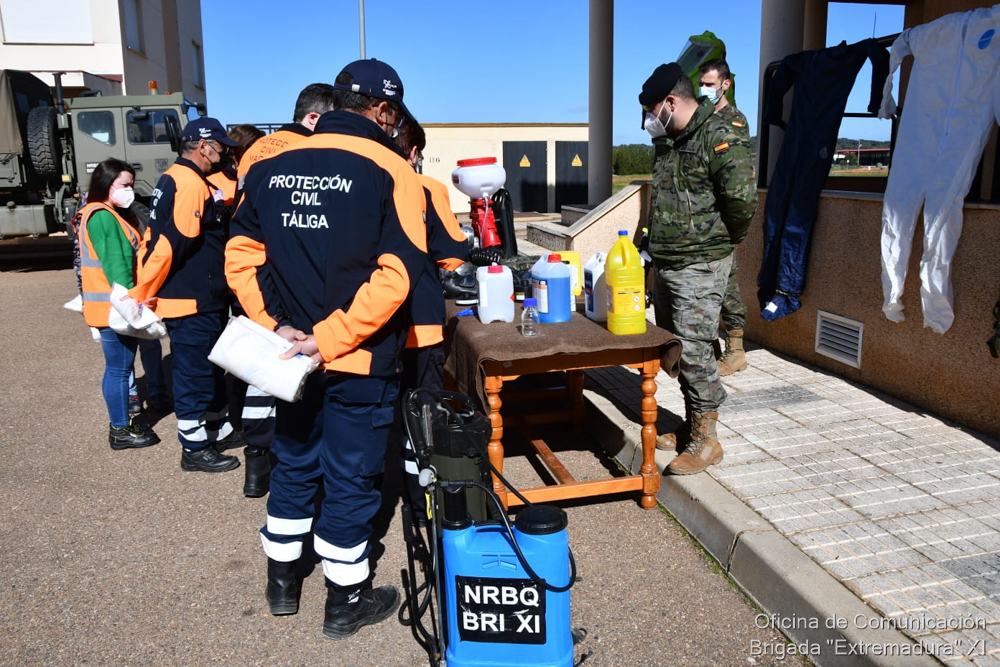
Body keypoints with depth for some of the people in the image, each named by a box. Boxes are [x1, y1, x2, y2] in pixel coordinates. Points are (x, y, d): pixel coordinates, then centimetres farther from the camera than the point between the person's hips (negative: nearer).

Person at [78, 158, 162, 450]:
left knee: (119, 367, 16)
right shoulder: (102, 216, -14)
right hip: (113, 307, -10)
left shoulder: (108, 215, 18)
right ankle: (121, 431, 7)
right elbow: (115, 265, -21)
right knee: (119, 369, -2)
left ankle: (122, 422, 27)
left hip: (116, 307, 10)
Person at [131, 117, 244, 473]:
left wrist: (146, 290, 13)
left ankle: (219, 430, 34)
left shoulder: (173, 179, 16)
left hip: (202, 299, 10)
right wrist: (143, 293, -16)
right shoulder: (189, 183, -18)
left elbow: (157, 239, 16)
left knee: (209, 368, 20)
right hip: (191, 301, -10)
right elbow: (171, 244, -23)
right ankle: (195, 448, 12)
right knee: (195, 373, 0)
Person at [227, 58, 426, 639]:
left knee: (294, 466, 22)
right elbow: (395, 275, -20)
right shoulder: (390, 171, -11)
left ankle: (282, 583, 38)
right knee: (350, 479, 10)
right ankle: (346, 601, 26)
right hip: (362, 361, -5)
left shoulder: (271, 167, 4)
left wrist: (276, 324, -3)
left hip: (294, 355, 5)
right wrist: (330, 339, -17)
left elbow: (241, 257, 0)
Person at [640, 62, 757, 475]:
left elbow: (742, 197, -23)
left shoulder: (720, 137, -14)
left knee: (694, 351, -7)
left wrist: (726, 239, -8)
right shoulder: (667, 142, 15)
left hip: (699, 266, -9)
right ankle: (691, 426, 27)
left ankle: (705, 440, 5)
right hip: (663, 263, 9)